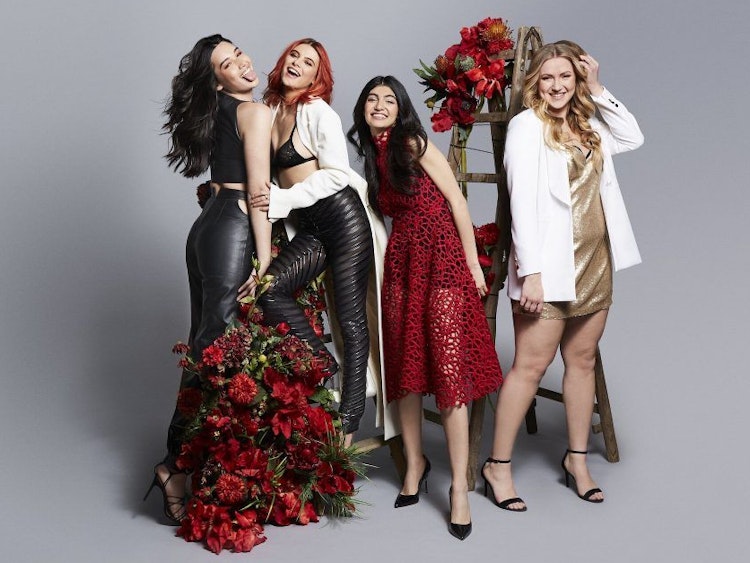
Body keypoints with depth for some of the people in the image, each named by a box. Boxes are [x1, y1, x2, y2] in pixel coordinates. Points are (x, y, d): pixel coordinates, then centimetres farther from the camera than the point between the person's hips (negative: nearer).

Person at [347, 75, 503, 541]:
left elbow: (457, 201, -6)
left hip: (443, 258, -6)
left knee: (449, 366, -9)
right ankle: (415, 462, 25)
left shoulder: (415, 144, -5)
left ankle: (459, 485, -4)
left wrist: (474, 264, -8)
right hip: (401, 261, 6)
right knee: (405, 363, 9)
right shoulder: (371, 158, 14)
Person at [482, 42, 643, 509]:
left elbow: (633, 137, 25)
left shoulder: (588, 125, 13)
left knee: (583, 360, 12)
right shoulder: (527, 125, -7)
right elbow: (522, 199, -14)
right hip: (550, 265, -7)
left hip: (595, 261, 7)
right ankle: (498, 465, 5)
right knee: (531, 365, -5)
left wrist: (598, 90, 13)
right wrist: (530, 272, -21)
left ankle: (578, 459, 23)